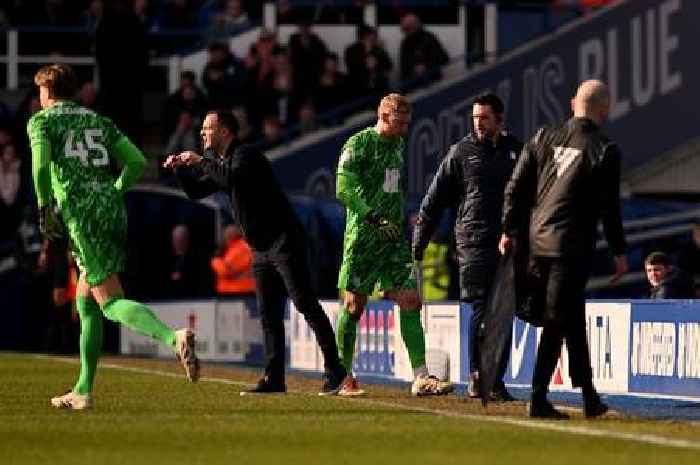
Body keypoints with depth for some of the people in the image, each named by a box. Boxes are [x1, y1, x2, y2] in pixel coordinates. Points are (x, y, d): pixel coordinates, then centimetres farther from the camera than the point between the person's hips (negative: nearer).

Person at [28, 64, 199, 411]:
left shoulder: (41, 121, 7)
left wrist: (44, 207, -2)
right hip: (113, 211, 6)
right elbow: (138, 163, 13)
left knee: (110, 301, -12)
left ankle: (174, 337, -38)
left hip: (80, 213, -6)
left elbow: (41, 164, -11)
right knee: (85, 302, 18)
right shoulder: (100, 122, 22)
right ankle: (83, 391, 18)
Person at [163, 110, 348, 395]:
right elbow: (197, 191, 24)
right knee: (268, 313, 6)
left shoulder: (245, 155, -11)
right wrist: (180, 169, 8)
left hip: (284, 240, -10)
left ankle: (334, 369, -10)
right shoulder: (222, 163, 18)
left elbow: (233, 178, -32)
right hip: (262, 250, 10)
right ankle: (274, 378, 6)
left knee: (305, 304, -10)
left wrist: (201, 162, -21)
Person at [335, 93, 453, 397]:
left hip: (393, 236, 7)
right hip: (363, 236, -7)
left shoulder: (398, 145, 16)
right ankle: (343, 377, 14)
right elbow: (344, 190, -15)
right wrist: (376, 220, -21)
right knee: (354, 304, 1)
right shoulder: (359, 144, -8)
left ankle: (421, 378, -9)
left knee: (410, 301, -5)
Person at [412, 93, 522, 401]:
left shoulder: (515, 151, 12)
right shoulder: (462, 152, 4)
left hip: (508, 244, 3)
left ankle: (496, 380, 7)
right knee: (480, 310, -9)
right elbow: (434, 199, 5)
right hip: (474, 242, -3)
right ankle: (475, 378, -4)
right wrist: (418, 243, 1)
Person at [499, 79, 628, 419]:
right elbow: (609, 207, -6)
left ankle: (589, 397, 22)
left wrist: (509, 231, 14)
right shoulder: (604, 150, -6)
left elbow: (516, 187, 7)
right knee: (557, 321, -4)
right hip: (573, 247, -5)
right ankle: (538, 398, -11)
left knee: (573, 318, 16)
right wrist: (619, 251, 2)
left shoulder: (544, 139, 7)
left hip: (537, 241, 5)